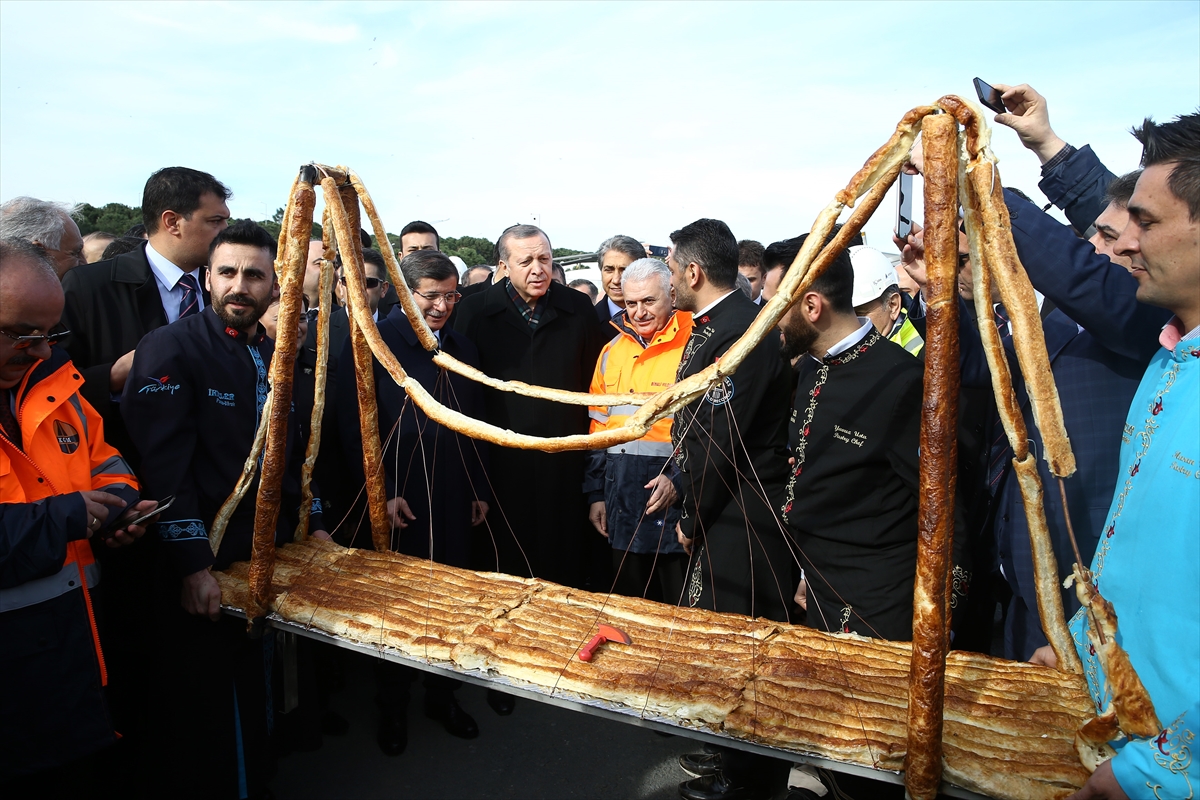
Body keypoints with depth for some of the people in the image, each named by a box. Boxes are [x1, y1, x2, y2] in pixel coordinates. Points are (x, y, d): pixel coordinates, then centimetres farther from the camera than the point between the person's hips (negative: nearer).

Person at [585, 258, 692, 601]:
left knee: (680, 608, 6)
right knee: (630, 607, 18)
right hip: (622, 500, 6)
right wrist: (595, 492, 13)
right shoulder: (612, 351, 12)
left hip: (675, 492, -5)